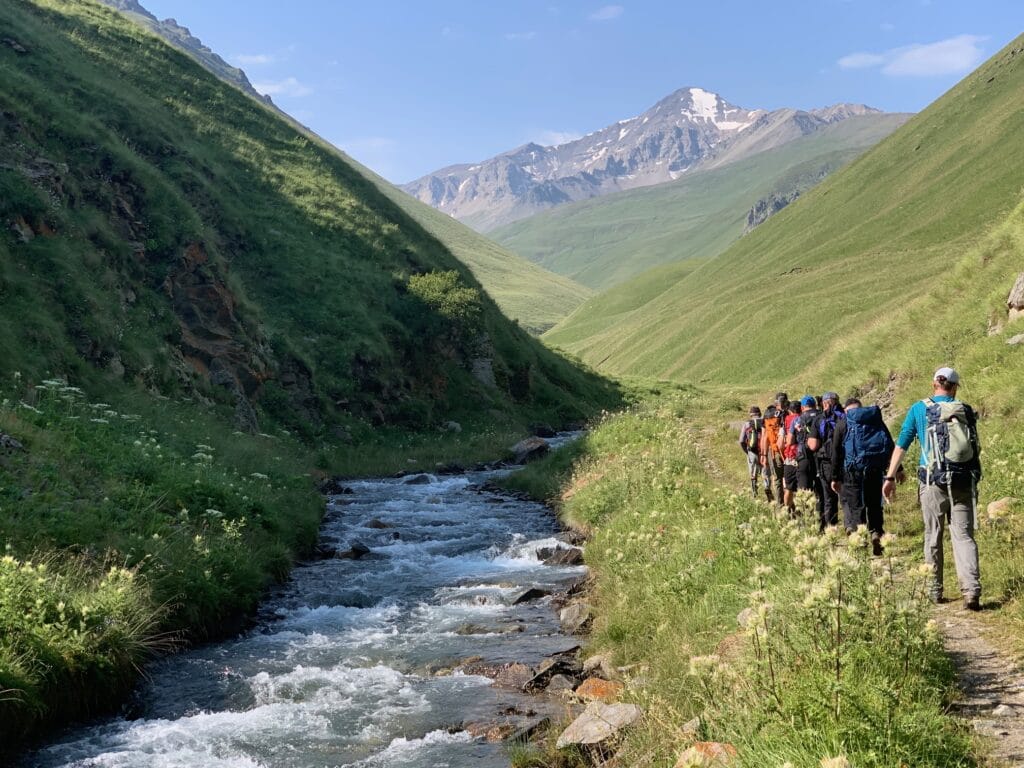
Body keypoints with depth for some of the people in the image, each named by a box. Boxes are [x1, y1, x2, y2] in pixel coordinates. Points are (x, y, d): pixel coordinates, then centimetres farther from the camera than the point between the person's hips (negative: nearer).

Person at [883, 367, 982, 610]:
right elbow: (976, 448, 10)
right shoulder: (966, 411, 5)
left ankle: (935, 591, 17)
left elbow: (901, 444, 0)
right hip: (964, 483, 1)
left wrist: (890, 477, 3)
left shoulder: (919, 409, 1)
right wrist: (974, 478, 22)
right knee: (964, 536, 1)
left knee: (933, 537, 11)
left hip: (933, 482, -1)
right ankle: (971, 590, -13)